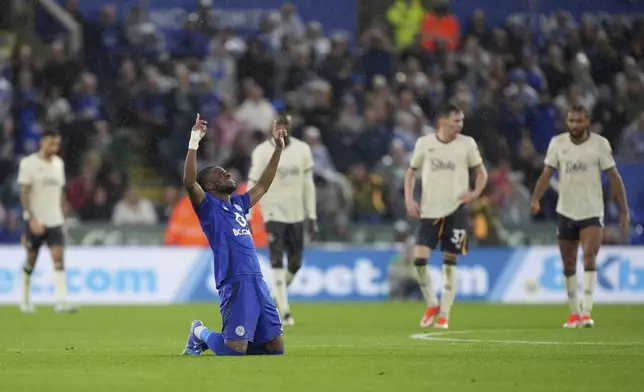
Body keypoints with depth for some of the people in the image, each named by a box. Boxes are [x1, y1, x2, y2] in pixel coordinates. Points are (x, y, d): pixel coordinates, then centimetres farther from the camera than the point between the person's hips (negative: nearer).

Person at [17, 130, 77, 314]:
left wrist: (62, 215, 13)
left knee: (58, 258, -10)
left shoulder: (58, 163, 9)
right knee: (31, 262, 6)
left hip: (54, 221, 4)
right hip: (35, 221, -4)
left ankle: (61, 302, -17)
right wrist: (32, 219, -19)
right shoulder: (29, 163, -8)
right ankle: (25, 301, 23)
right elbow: (24, 193, -11)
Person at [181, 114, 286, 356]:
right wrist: (194, 142, -21)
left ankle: (215, 337, 26)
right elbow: (189, 182, -17)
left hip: (258, 283, 8)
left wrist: (278, 148, 32)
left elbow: (263, 185, 34)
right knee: (235, 350, -15)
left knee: (276, 347, 6)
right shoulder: (208, 206, 1)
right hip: (235, 284, -7)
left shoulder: (238, 204, 22)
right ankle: (200, 333, 16)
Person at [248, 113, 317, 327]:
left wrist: (312, 217, 7)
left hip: (296, 215, 4)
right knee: (277, 264, -9)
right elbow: (253, 185, -8)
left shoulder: (302, 150, 3)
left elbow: (308, 185, 9)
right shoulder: (263, 152, -7)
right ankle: (284, 311, -9)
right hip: (273, 213, -4)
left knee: (295, 264, 6)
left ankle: (277, 296, 30)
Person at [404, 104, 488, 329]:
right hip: (429, 210, 1)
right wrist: (409, 200, 0)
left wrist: (475, 193, -9)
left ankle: (444, 314, 10)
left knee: (449, 262, 1)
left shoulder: (467, 144, 1)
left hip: (455, 210, 0)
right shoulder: (424, 143, 2)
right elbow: (411, 172, 13)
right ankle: (432, 304, 10)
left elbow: (481, 172, 10)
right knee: (419, 258, -11)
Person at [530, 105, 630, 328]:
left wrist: (624, 210, -4)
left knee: (589, 257, -20)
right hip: (566, 212, 3)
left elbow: (614, 177, -2)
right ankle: (574, 312, 24)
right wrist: (536, 199, -19)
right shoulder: (557, 143, -1)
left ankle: (586, 312, -22)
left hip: (592, 212, -3)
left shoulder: (600, 144, -6)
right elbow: (547, 174, -2)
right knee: (569, 265, 9)